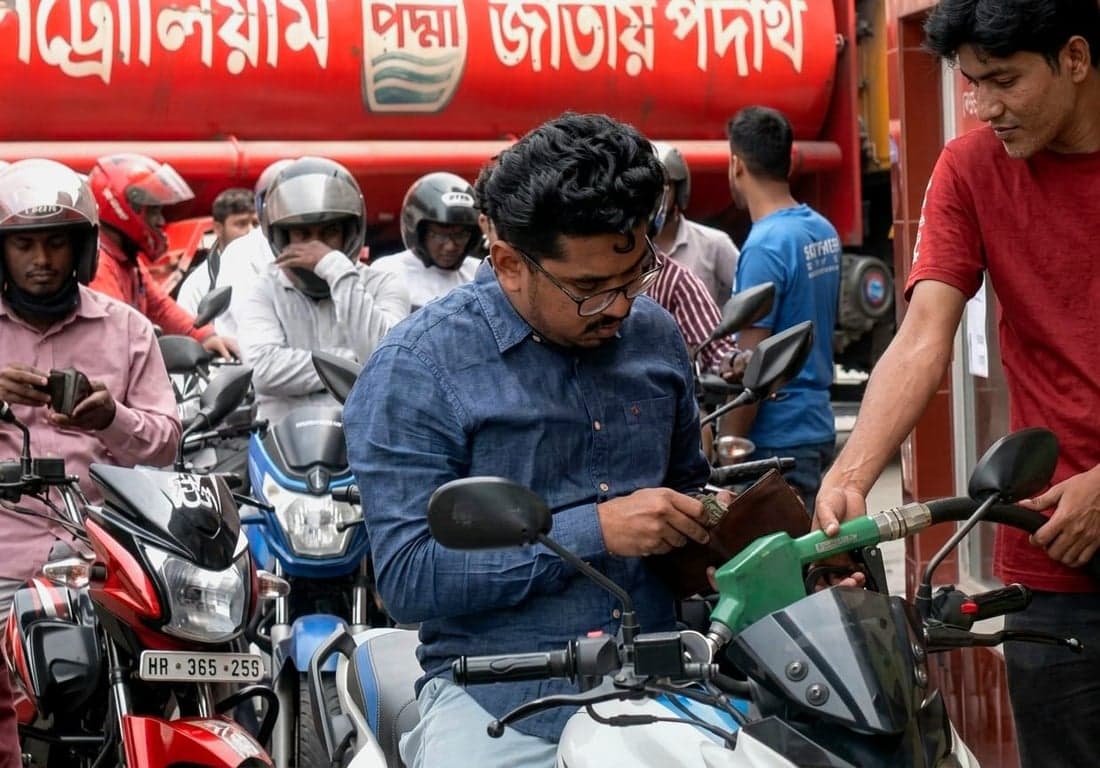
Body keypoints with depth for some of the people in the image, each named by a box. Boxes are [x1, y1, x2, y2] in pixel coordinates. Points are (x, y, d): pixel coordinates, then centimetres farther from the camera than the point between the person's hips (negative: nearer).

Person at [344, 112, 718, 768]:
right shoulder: (418, 367, -6)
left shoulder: (656, 337, 9)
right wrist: (594, 531, -17)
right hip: (498, 693, -4)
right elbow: (408, 577, -13)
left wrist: (711, 521, 3)